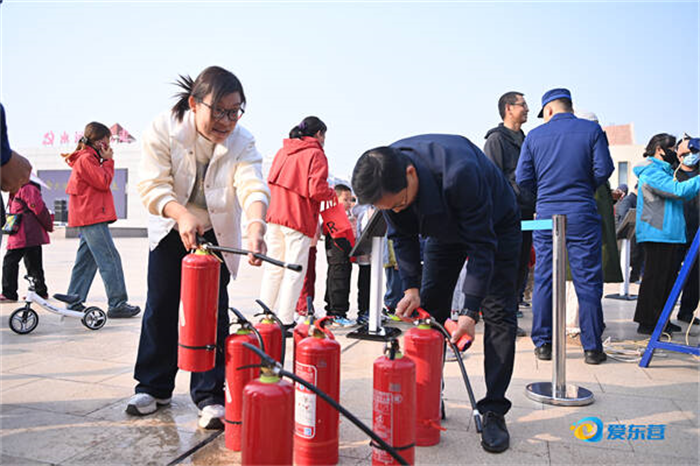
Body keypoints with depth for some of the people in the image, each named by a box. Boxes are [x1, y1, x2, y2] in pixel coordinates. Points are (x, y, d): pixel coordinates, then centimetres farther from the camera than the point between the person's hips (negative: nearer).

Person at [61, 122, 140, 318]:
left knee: (87, 260, 13)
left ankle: (74, 302, 17)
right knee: (110, 259, -11)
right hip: (92, 217, -11)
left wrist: (105, 160, 10)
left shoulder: (88, 158, 21)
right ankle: (117, 304, -10)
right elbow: (104, 182, -14)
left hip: (87, 218, 11)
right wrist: (108, 161, -6)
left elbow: (101, 181, 20)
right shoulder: (86, 158, -10)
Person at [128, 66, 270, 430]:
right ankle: (153, 387, 24)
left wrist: (255, 225, -56)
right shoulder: (163, 129, -18)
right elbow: (153, 185, -25)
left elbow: (252, 185, -35)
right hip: (170, 229, 1)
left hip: (217, 234, -1)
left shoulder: (242, 143, -19)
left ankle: (210, 396, 5)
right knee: (160, 307, 6)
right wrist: (182, 215, -45)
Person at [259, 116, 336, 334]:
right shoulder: (315, 154, -6)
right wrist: (332, 193, 4)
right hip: (299, 219, -7)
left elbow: (272, 181, 17)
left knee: (273, 267, 13)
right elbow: (316, 190, -15)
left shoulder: (282, 151, 15)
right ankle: (285, 322, 2)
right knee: (294, 271, -1)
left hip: (275, 216, 7)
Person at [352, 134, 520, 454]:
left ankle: (494, 411, -2)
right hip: (444, 229, 5)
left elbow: (481, 244, -35)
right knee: (428, 309, 0)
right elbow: (403, 237, -10)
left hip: (495, 225, -5)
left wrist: (470, 310, -36)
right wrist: (411, 287, -19)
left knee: (498, 313, -12)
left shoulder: (459, 172, -43)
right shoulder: (387, 180, -25)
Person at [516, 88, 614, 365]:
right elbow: (604, 169, -3)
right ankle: (592, 347, 9)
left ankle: (543, 344, 12)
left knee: (543, 280, 7)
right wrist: (585, 187, 15)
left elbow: (522, 178, 2)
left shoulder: (534, 136, 5)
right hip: (582, 216, -1)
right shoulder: (592, 130, 2)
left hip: (546, 216, 1)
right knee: (588, 282, 5)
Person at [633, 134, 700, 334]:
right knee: (654, 279, -6)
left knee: (669, 278, 12)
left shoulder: (666, 171, 23)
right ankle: (646, 323, 1)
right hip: (657, 235, -10)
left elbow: (684, 195, 25)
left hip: (671, 235, 10)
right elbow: (678, 190, -20)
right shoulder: (650, 172, -10)